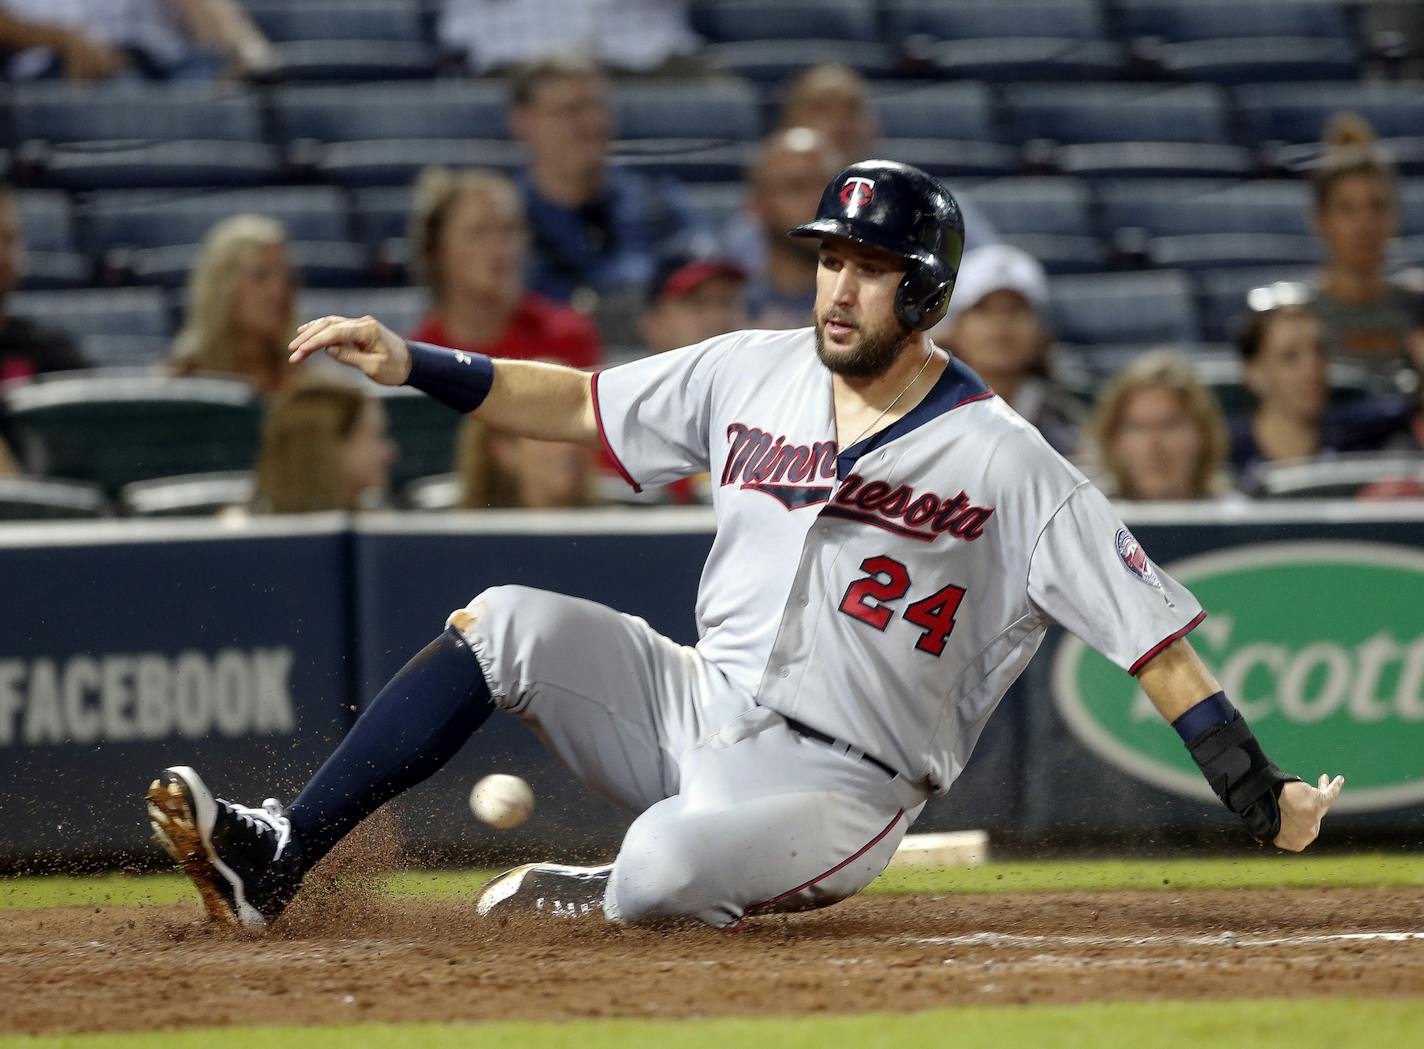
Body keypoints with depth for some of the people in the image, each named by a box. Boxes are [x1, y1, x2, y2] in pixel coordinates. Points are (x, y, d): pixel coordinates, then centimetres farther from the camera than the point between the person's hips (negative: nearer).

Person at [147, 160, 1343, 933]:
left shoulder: (1003, 462, -11)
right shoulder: (753, 375, 5)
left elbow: (1151, 632, -12)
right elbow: (577, 405, 13)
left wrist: (1258, 793, -20)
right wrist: (411, 363, 1)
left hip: (835, 788, -6)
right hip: (695, 715, 6)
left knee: (661, 877, -36)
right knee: (510, 625, -15)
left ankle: (595, 898, 2)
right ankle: (273, 861, -16)